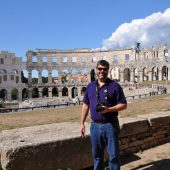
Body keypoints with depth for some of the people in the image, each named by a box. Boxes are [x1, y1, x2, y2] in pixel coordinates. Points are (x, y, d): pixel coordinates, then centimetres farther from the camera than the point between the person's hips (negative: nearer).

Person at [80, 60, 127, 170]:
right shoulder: (90, 86, 8)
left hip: (110, 125, -4)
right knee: (97, 155, 17)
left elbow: (124, 105, -6)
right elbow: (86, 105, 12)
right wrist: (82, 123, 9)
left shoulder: (115, 86, -6)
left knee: (113, 154, 6)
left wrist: (108, 109, -21)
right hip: (95, 125, 4)